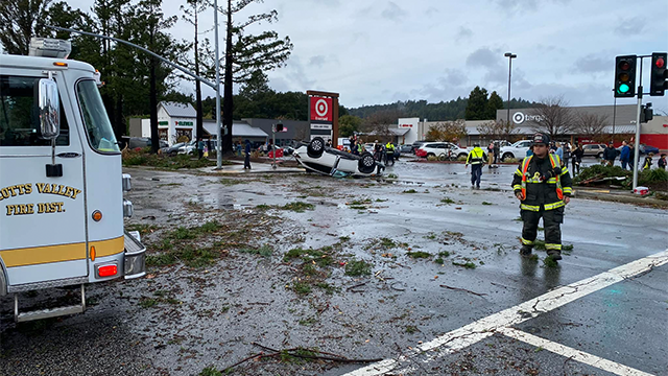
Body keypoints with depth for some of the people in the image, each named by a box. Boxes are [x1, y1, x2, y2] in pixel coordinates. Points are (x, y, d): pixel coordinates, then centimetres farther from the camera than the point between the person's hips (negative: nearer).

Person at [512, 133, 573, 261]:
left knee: (553, 227, -7)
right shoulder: (526, 162, 5)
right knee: (529, 227, 12)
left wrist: (567, 193, 3)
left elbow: (565, 177, 10)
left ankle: (554, 250, -1)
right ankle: (526, 246, 33)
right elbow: (517, 177, 16)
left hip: (552, 203, -2)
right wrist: (517, 190, 1)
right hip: (530, 203, 2)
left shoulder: (555, 161, 3)